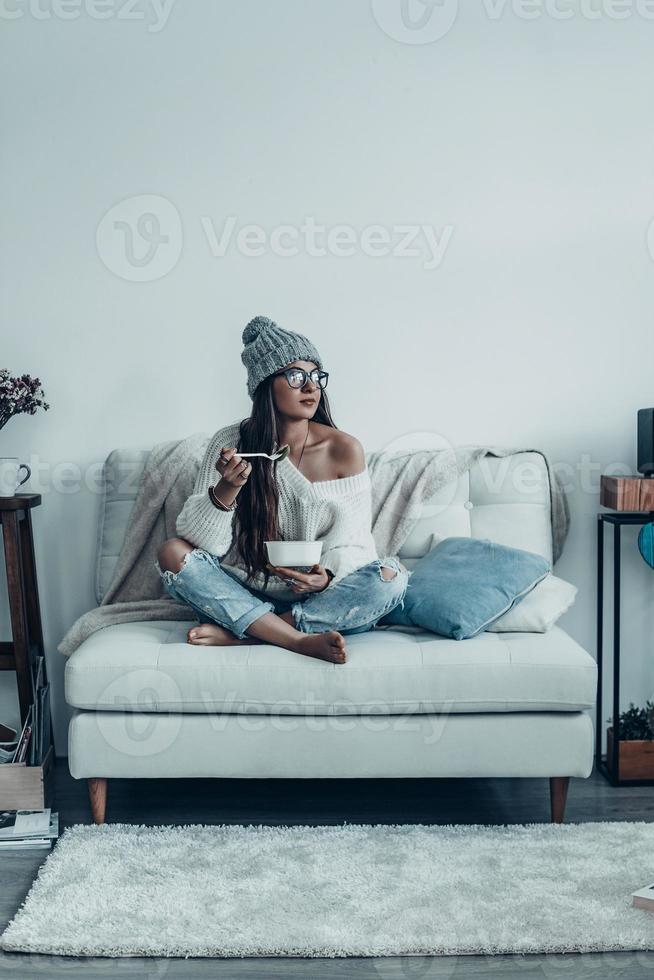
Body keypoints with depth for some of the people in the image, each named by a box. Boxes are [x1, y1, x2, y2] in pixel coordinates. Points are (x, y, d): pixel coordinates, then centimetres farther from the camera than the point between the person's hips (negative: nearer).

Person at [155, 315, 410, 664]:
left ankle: (241, 633, -24)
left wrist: (327, 577, -26)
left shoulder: (344, 449, -5)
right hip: (244, 592, 1)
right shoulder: (230, 443, -4)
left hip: (318, 597, 0)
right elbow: (202, 541, -9)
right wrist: (226, 488, -28)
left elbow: (352, 541, -4)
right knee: (172, 553, -21)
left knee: (392, 575, -26)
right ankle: (301, 640, -28)